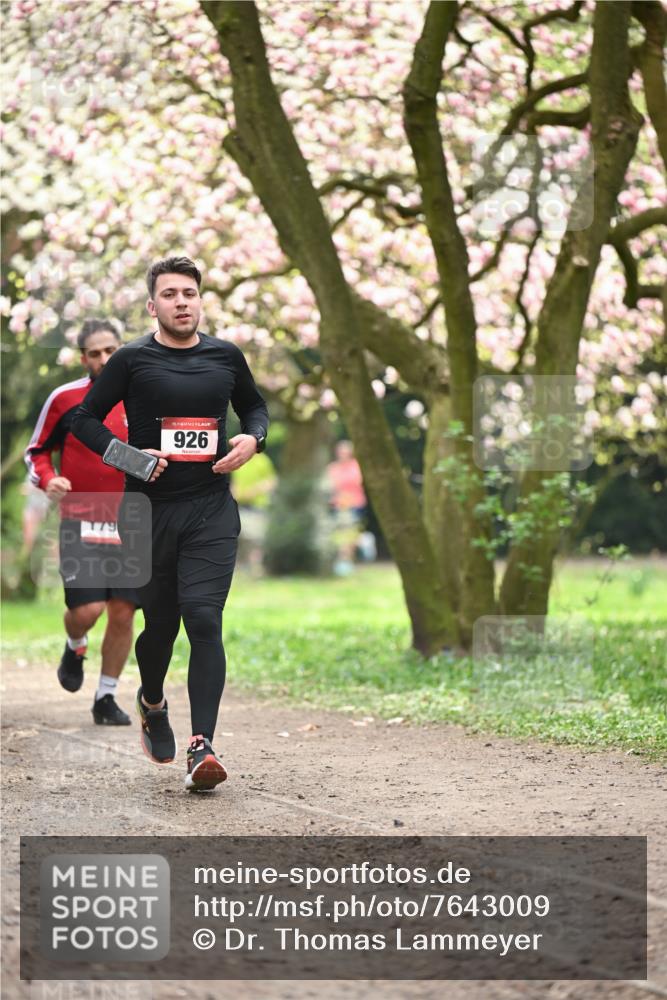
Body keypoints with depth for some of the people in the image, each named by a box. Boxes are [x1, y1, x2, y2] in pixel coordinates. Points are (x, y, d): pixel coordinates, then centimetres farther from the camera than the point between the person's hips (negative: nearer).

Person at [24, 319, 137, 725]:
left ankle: (107, 698, 14)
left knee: (123, 613, -1)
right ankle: (76, 647, 23)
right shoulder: (65, 398, 0)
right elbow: (37, 451, 8)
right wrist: (47, 480, -11)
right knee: (86, 609, -14)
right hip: (81, 520, -2)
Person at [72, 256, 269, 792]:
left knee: (204, 618, -14)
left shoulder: (226, 356, 7)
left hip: (212, 511, 1)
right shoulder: (132, 360, -1)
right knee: (160, 621, 10)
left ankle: (202, 747, -18)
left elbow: (255, 406, 23)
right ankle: (153, 703, 43)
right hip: (149, 510, 0)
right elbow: (86, 419, 3)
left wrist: (252, 438, 1)